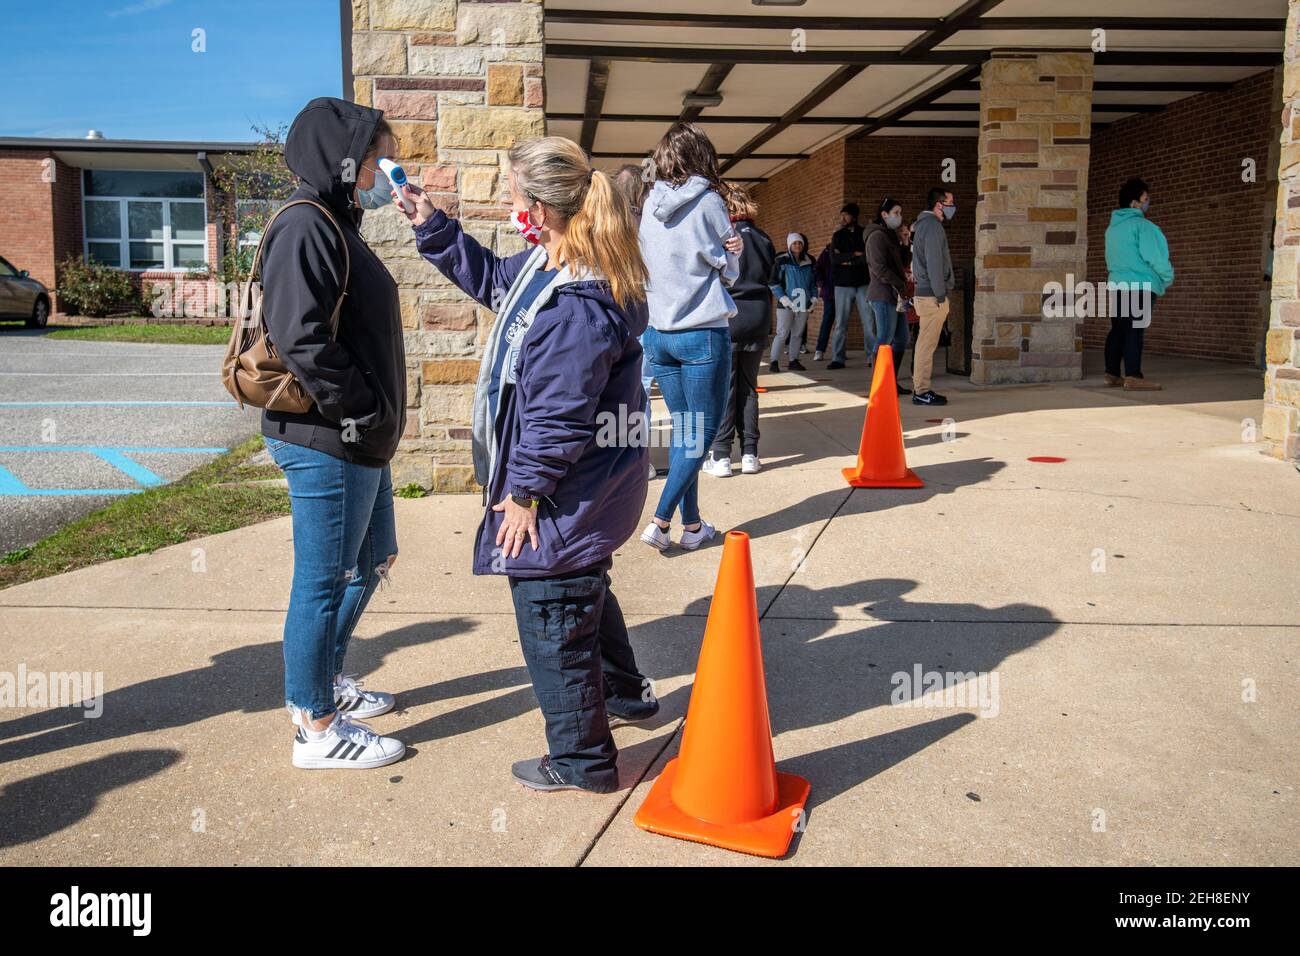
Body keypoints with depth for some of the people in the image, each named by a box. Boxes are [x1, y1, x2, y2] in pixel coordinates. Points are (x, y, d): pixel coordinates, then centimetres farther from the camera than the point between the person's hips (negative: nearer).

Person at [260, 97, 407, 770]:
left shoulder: (337, 225, 17)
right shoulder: (305, 227, -15)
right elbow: (301, 338, -26)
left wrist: (379, 416, 13)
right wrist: (362, 411, -19)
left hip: (360, 441, 11)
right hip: (324, 442, -11)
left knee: (374, 558, 22)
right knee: (324, 581, 1)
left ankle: (323, 677, 40)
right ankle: (317, 728, 16)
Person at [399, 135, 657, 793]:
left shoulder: (576, 306, -30)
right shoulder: (546, 264, 2)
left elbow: (557, 421, -27)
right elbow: (490, 277, 22)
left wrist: (523, 492, -16)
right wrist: (430, 224, 16)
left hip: (564, 498, -11)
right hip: (584, 492, 11)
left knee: (552, 623, 6)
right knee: (584, 592, 30)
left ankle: (582, 760, 25)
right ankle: (624, 694, 51)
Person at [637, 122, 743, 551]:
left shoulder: (649, 205, 6)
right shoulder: (708, 201, -7)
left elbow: (642, 272, 12)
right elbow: (730, 271, 0)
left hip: (659, 333, 5)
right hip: (703, 332, -5)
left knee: (683, 428, 13)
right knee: (703, 431, 3)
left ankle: (692, 525, 17)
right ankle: (660, 520, -5)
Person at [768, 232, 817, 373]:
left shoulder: (809, 262, 13)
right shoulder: (781, 261, -2)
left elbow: (814, 282, 22)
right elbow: (774, 282, -4)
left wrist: (814, 297, 9)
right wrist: (782, 298, -13)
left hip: (803, 304, 5)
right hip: (786, 304, -5)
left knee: (798, 334, 6)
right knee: (782, 333, -8)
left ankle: (793, 360, 14)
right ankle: (774, 361, -4)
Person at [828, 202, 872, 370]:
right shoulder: (838, 236, 10)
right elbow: (834, 258, -4)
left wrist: (848, 260, -10)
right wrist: (855, 255, -9)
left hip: (864, 283, -1)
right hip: (843, 285, 1)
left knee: (869, 322, -2)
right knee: (840, 323, 1)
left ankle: (873, 356, 4)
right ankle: (837, 358, 5)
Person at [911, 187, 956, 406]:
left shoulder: (923, 223, 18)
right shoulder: (932, 224, -13)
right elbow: (934, 262, -18)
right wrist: (940, 294, -17)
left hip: (924, 293, 10)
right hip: (932, 295, -10)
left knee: (925, 344, 13)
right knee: (927, 345, -7)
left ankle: (920, 388, 18)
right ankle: (922, 392, -5)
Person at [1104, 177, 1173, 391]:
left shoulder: (1112, 227, 16)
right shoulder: (1142, 225, -10)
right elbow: (1155, 257, -13)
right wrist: (1168, 277, 1)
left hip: (1116, 284, 8)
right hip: (1140, 286, -8)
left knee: (1118, 329, 11)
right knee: (1135, 330, -11)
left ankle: (1112, 374, 13)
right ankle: (1133, 377, -14)